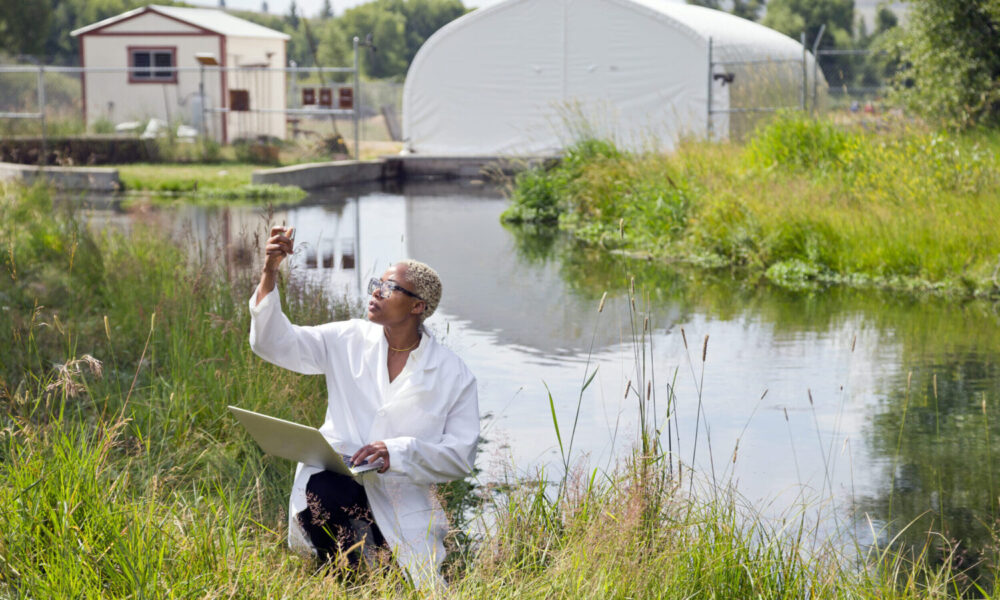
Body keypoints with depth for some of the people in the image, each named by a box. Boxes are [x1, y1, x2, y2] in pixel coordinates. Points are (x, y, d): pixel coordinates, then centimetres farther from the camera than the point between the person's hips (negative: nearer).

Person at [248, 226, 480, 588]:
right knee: (322, 491, -36)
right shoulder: (348, 341, 7)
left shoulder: (453, 375, 0)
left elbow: (461, 456, -5)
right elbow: (275, 343, 0)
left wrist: (399, 452, -21)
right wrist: (270, 274, -13)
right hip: (335, 482, 0)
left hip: (404, 505, 0)